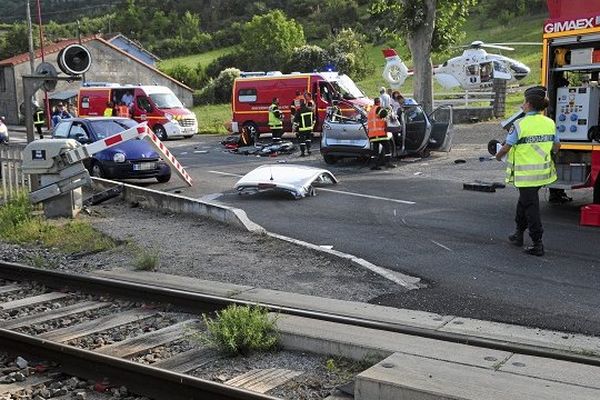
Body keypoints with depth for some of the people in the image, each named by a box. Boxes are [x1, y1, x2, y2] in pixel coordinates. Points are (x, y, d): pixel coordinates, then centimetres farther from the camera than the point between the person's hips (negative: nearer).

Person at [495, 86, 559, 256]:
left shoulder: (520, 124, -17)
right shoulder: (550, 123, 1)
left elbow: (506, 147, -11)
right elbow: (556, 146, 10)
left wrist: (498, 156, 10)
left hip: (526, 173, -6)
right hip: (543, 170, 6)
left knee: (531, 207, 0)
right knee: (524, 201, 23)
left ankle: (537, 244, 2)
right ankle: (519, 234, 35)